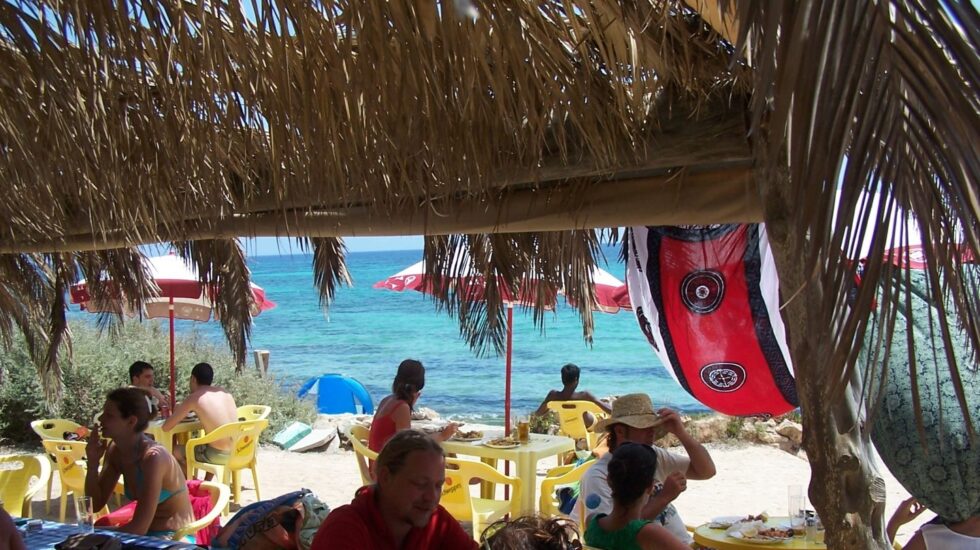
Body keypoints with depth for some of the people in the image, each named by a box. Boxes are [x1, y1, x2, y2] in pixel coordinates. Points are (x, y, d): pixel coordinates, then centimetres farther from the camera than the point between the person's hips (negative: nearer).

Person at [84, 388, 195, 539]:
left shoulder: (153, 457, -25)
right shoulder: (115, 451, -1)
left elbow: (139, 527, -26)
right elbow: (95, 505, 4)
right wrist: (93, 463, -8)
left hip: (176, 538, -7)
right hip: (146, 534, 7)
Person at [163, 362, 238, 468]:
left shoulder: (193, 398, -6)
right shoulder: (224, 392, 10)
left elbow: (166, 427, -4)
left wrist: (178, 413, 16)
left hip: (219, 455, -6)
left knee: (176, 450, 18)